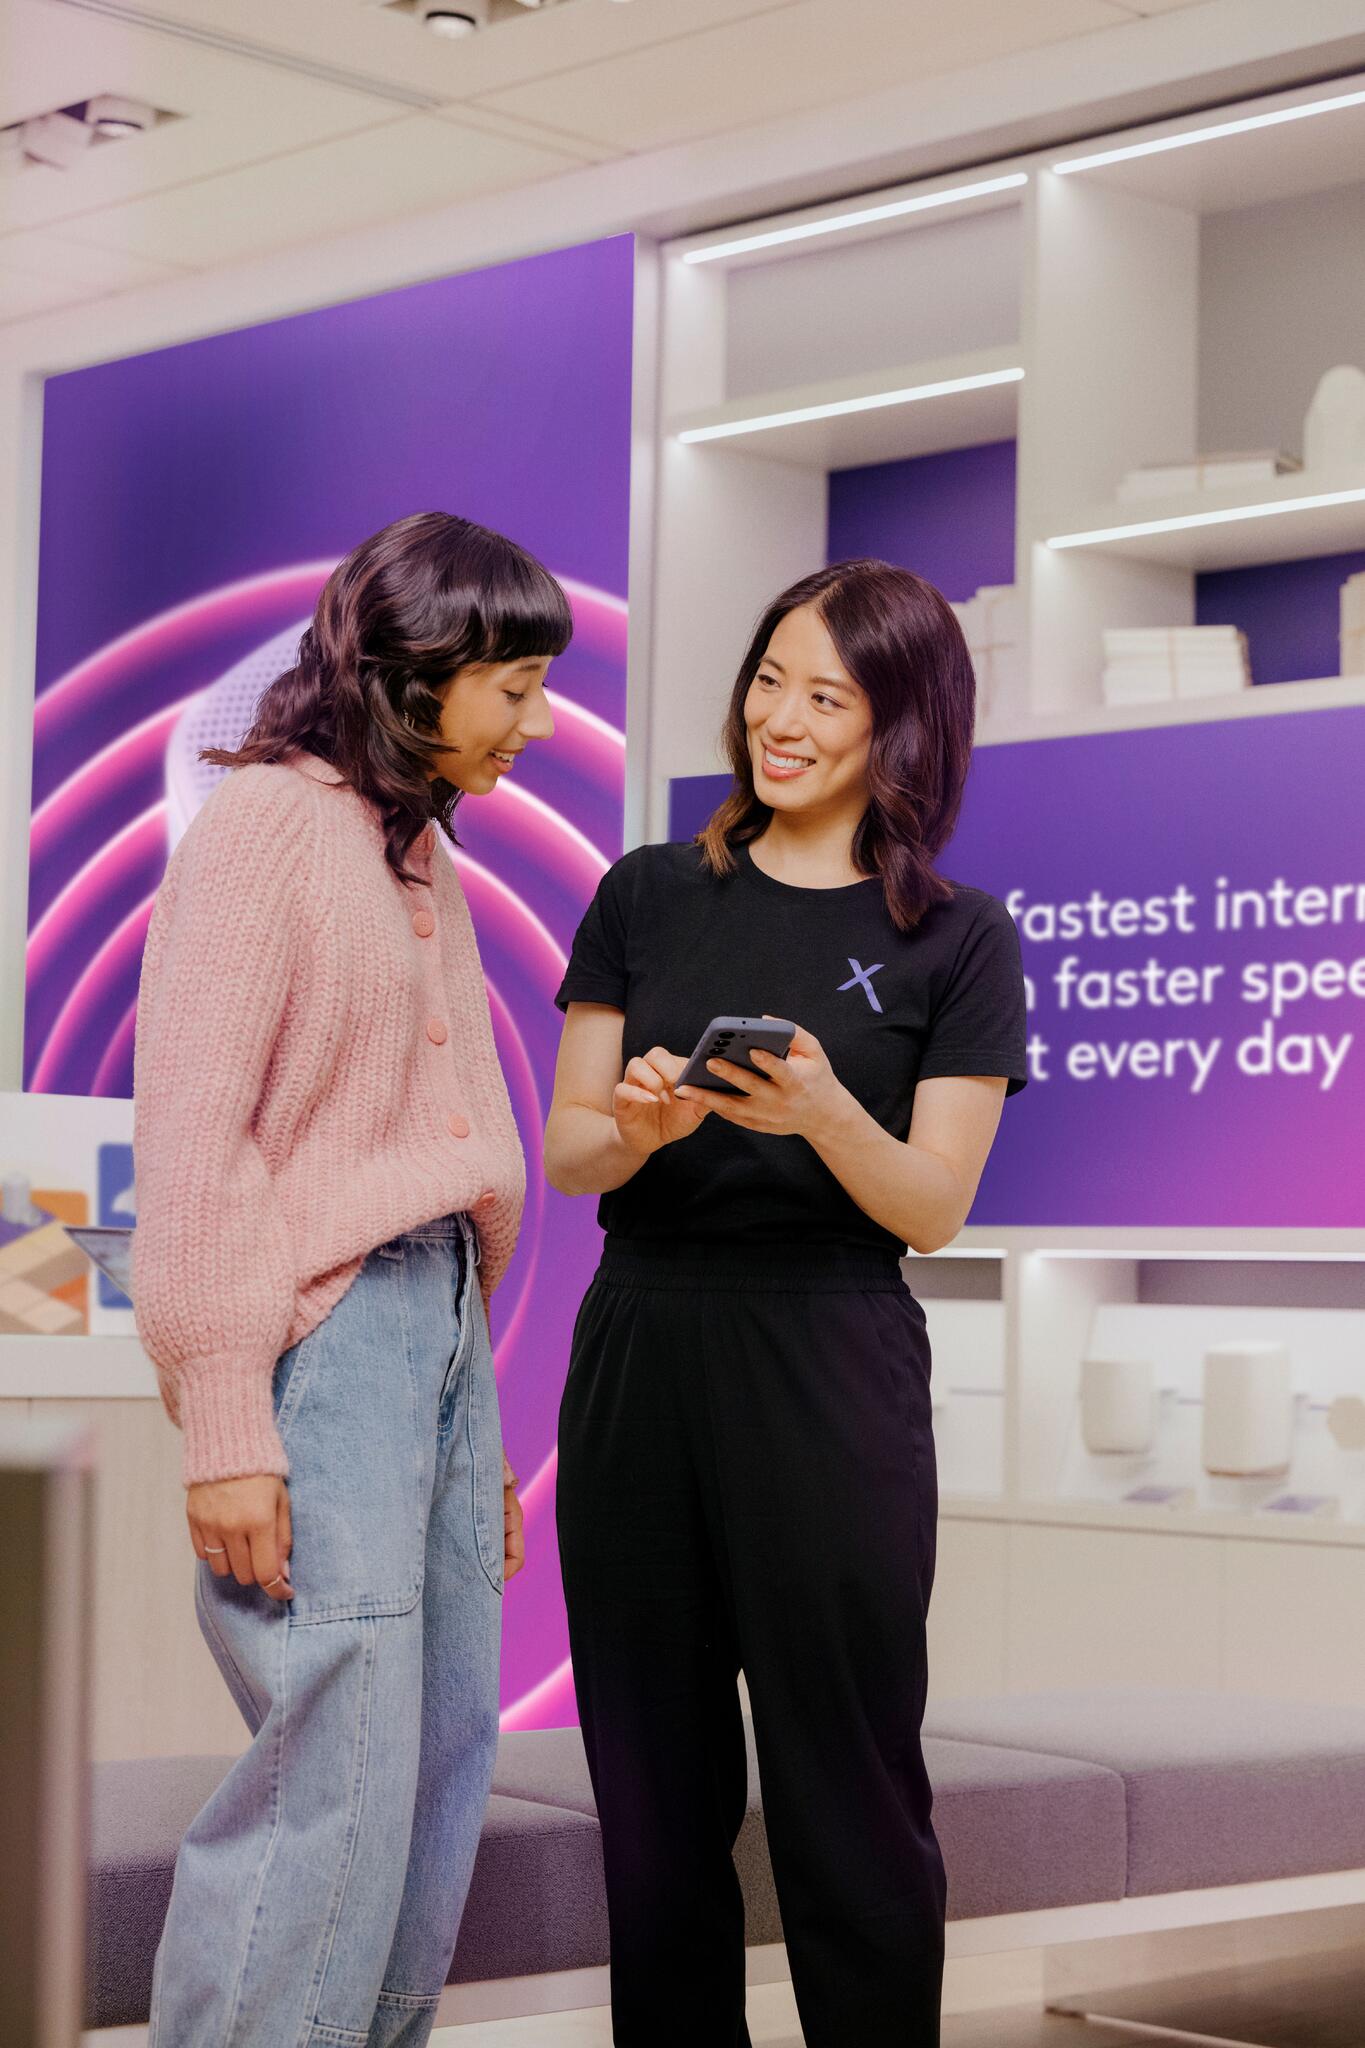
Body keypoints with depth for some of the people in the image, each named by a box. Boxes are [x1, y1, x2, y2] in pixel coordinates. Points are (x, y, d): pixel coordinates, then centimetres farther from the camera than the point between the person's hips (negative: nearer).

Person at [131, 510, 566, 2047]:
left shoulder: (417, 855, 18)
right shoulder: (266, 824, -7)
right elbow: (193, 1141, -13)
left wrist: (480, 1413, 16)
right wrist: (223, 1427, -17)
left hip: (439, 1319, 8)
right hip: (322, 1330, -8)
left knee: (443, 1764, 8)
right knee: (335, 1778, -9)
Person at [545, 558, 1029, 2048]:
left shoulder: (958, 939, 3)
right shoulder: (647, 897, 9)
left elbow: (934, 1210, -2)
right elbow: (565, 1151, 7)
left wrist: (822, 1111, -22)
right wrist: (644, 1124, -16)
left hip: (829, 1372, -3)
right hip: (638, 1352, 3)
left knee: (847, 1797, -1)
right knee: (656, 1795, 9)